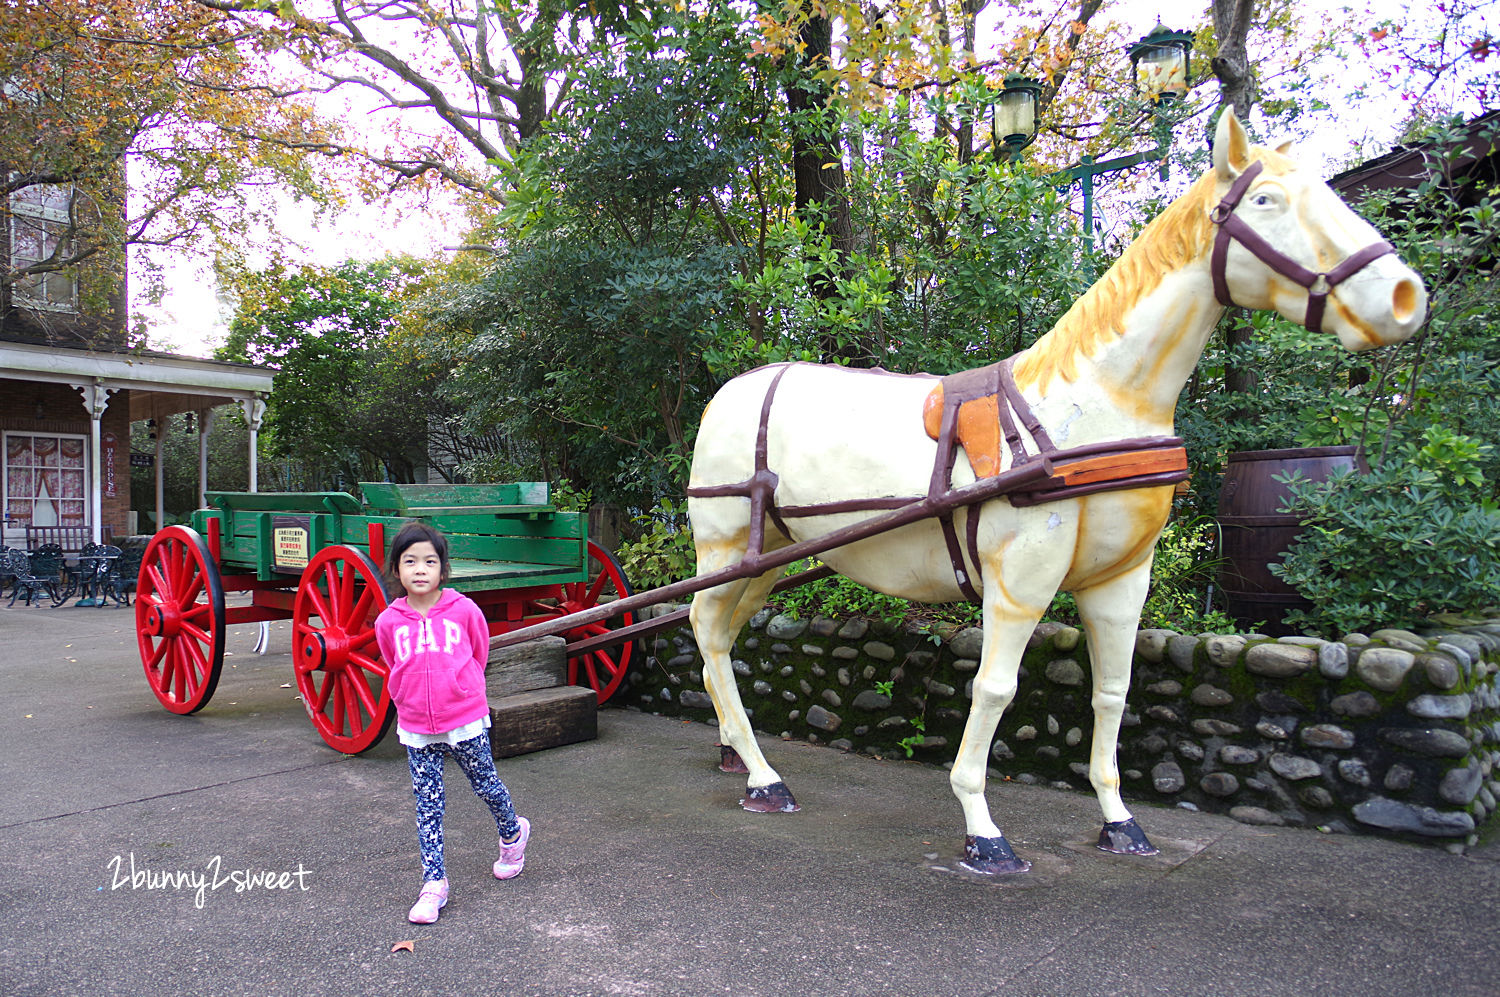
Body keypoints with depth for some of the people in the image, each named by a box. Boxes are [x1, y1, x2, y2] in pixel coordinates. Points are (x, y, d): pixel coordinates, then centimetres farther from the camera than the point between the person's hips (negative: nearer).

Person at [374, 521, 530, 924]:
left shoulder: (464, 610, -10)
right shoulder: (388, 622, -5)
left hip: (465, 721, -1)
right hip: (416, 728, 2)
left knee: (485, 784, 15)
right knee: (428, 805, 6)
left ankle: (513, 834, 43)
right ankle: (434, 883, 16)